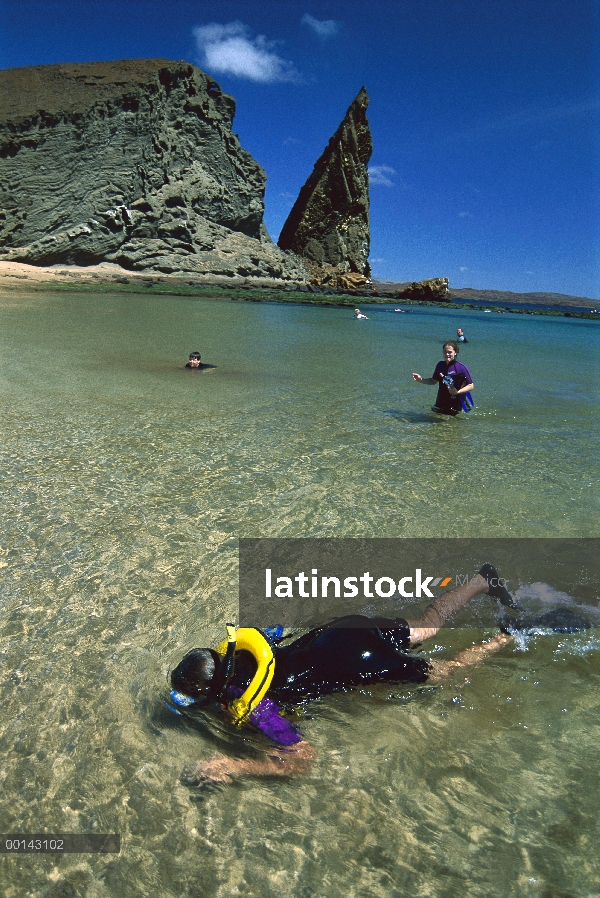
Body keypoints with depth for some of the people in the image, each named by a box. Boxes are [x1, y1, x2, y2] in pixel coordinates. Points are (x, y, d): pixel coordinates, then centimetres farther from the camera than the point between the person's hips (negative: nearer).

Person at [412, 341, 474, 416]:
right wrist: (421, 380, 3)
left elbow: (470, 386, -9)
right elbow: (434, 381, 16)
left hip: (455, 404, -5)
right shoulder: (440, 365, 2)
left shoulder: (461, 368, -13)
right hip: (440, 403, 5)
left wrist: (457, 392, -24)